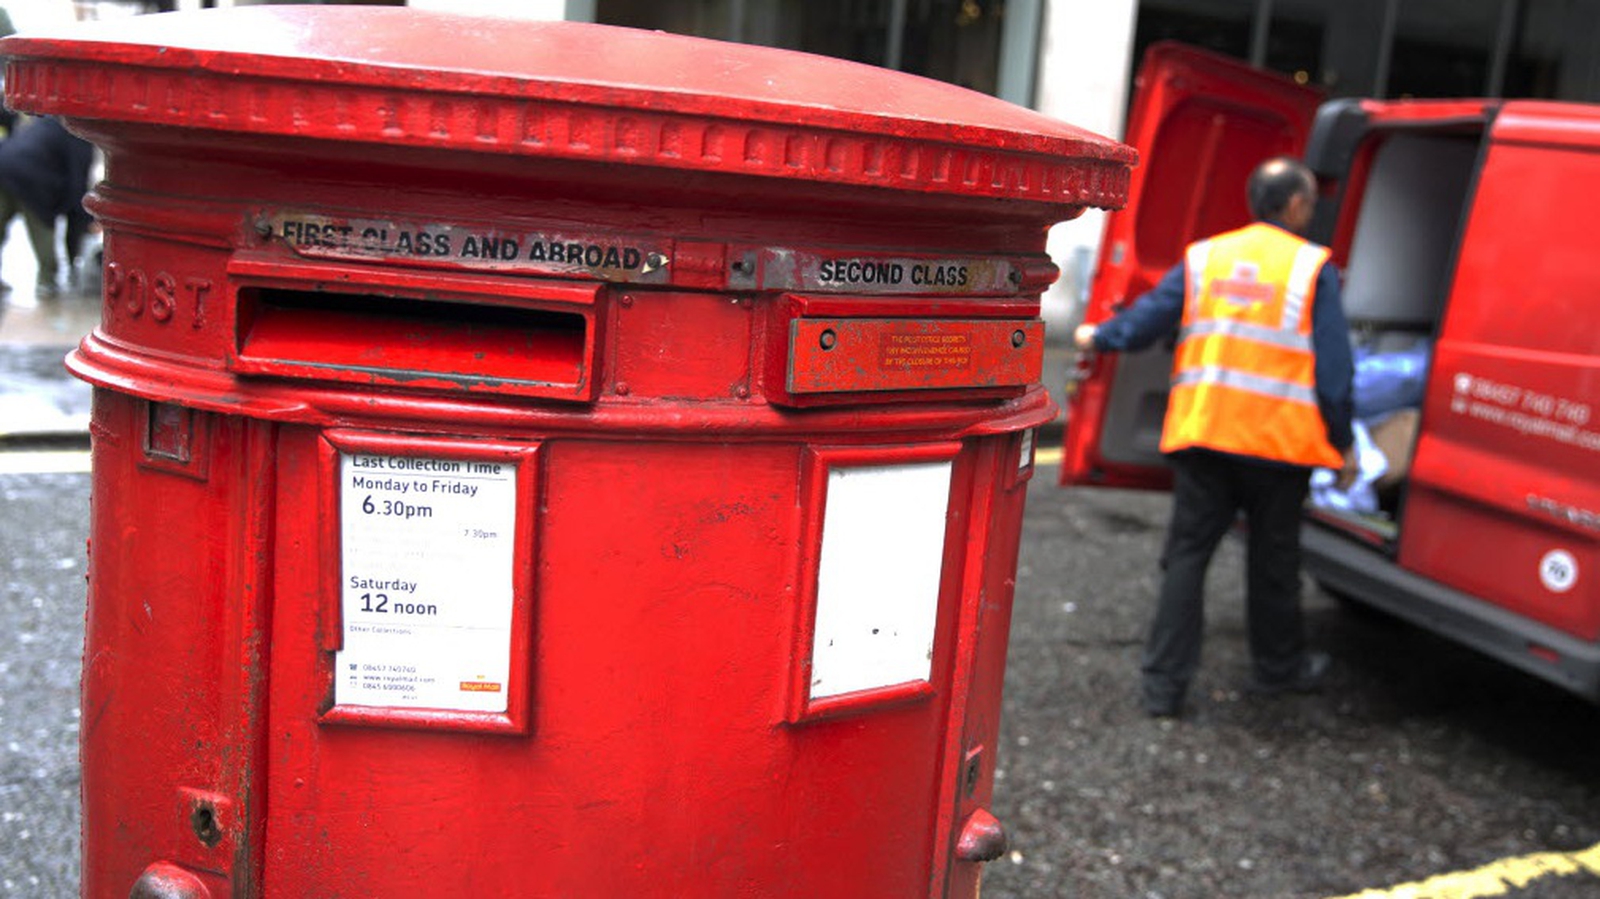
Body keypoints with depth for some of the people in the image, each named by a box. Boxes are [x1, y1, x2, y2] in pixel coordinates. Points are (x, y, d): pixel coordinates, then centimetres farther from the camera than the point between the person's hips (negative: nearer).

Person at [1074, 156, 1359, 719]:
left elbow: (1146, 319, 6)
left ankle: (1163, 683, 5)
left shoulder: (1204, 257, 8)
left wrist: (1097, 337, 25)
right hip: (1279, 439, -2)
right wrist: (1343, 442, 5)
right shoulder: (1313, 268, 0)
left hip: (1200, 432, 2)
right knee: (1272, 559, 14)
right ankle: (1279, 666, 33)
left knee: (1188, 552, 7)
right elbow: (1333, 367, -3)